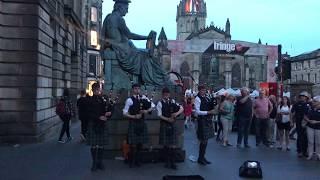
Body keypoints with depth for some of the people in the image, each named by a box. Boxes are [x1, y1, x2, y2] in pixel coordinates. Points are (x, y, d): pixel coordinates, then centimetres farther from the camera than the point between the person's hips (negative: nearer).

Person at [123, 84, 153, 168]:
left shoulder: (143, 98, 8)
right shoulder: (129, 100, -5)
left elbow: (151, 107, 12)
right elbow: (125, 113, -7)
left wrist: (147, 110, -7)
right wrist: (133, 116, -17)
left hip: (142, 123, 5)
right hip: (133, 123, -4)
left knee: (140, 143, 10)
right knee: (133, 144, -3)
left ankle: (137, 161, 24)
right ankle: (131, 162, 12)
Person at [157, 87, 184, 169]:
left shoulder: (172, 101, 7)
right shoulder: (160, 103, -1)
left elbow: (182, 108, 1)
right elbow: (159, 115, -8)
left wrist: (177, 113, -17)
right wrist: (167, 119, -21)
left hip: (172, 125, 2)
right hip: (164, 125, -1)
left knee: (172, 145, 0)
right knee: (166, 144, 6)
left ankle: (173, 163, 7)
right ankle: (167, 162, 19)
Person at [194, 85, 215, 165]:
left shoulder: (206, 98, 13)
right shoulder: (197, 99, -10)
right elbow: (197, 111, -17)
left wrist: (212, 110, 2)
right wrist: (208, 112, -20)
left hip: (208, 120, 8)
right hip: (202, 120, -8)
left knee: (205, 140, 13)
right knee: (203, 140, -3)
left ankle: (202, 157, 24)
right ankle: (200, 159, 10)